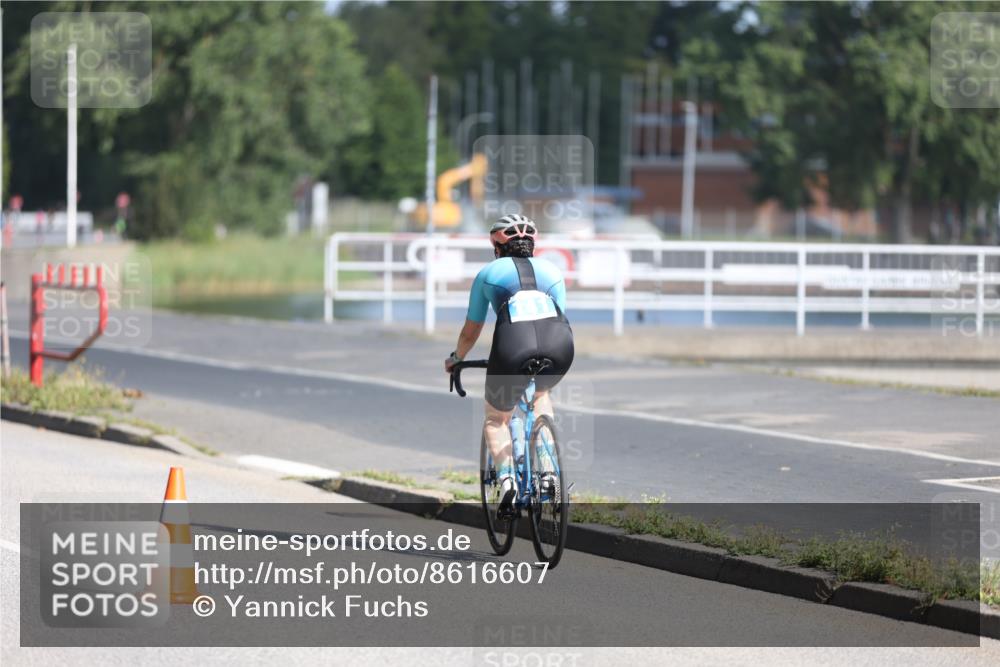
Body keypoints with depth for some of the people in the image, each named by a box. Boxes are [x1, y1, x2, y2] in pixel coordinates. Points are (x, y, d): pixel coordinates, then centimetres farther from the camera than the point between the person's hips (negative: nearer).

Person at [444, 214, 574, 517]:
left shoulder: (489, 273, 25)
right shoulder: (551, 270, 30)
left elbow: (470, 332, 31)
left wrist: (455, 360, 51)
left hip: (513, 345, -2)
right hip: (560, 345, 2)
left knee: (496, 419, 22)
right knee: (541, 393, 36)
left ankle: (506, 477, -5)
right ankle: (548, 471, 19)